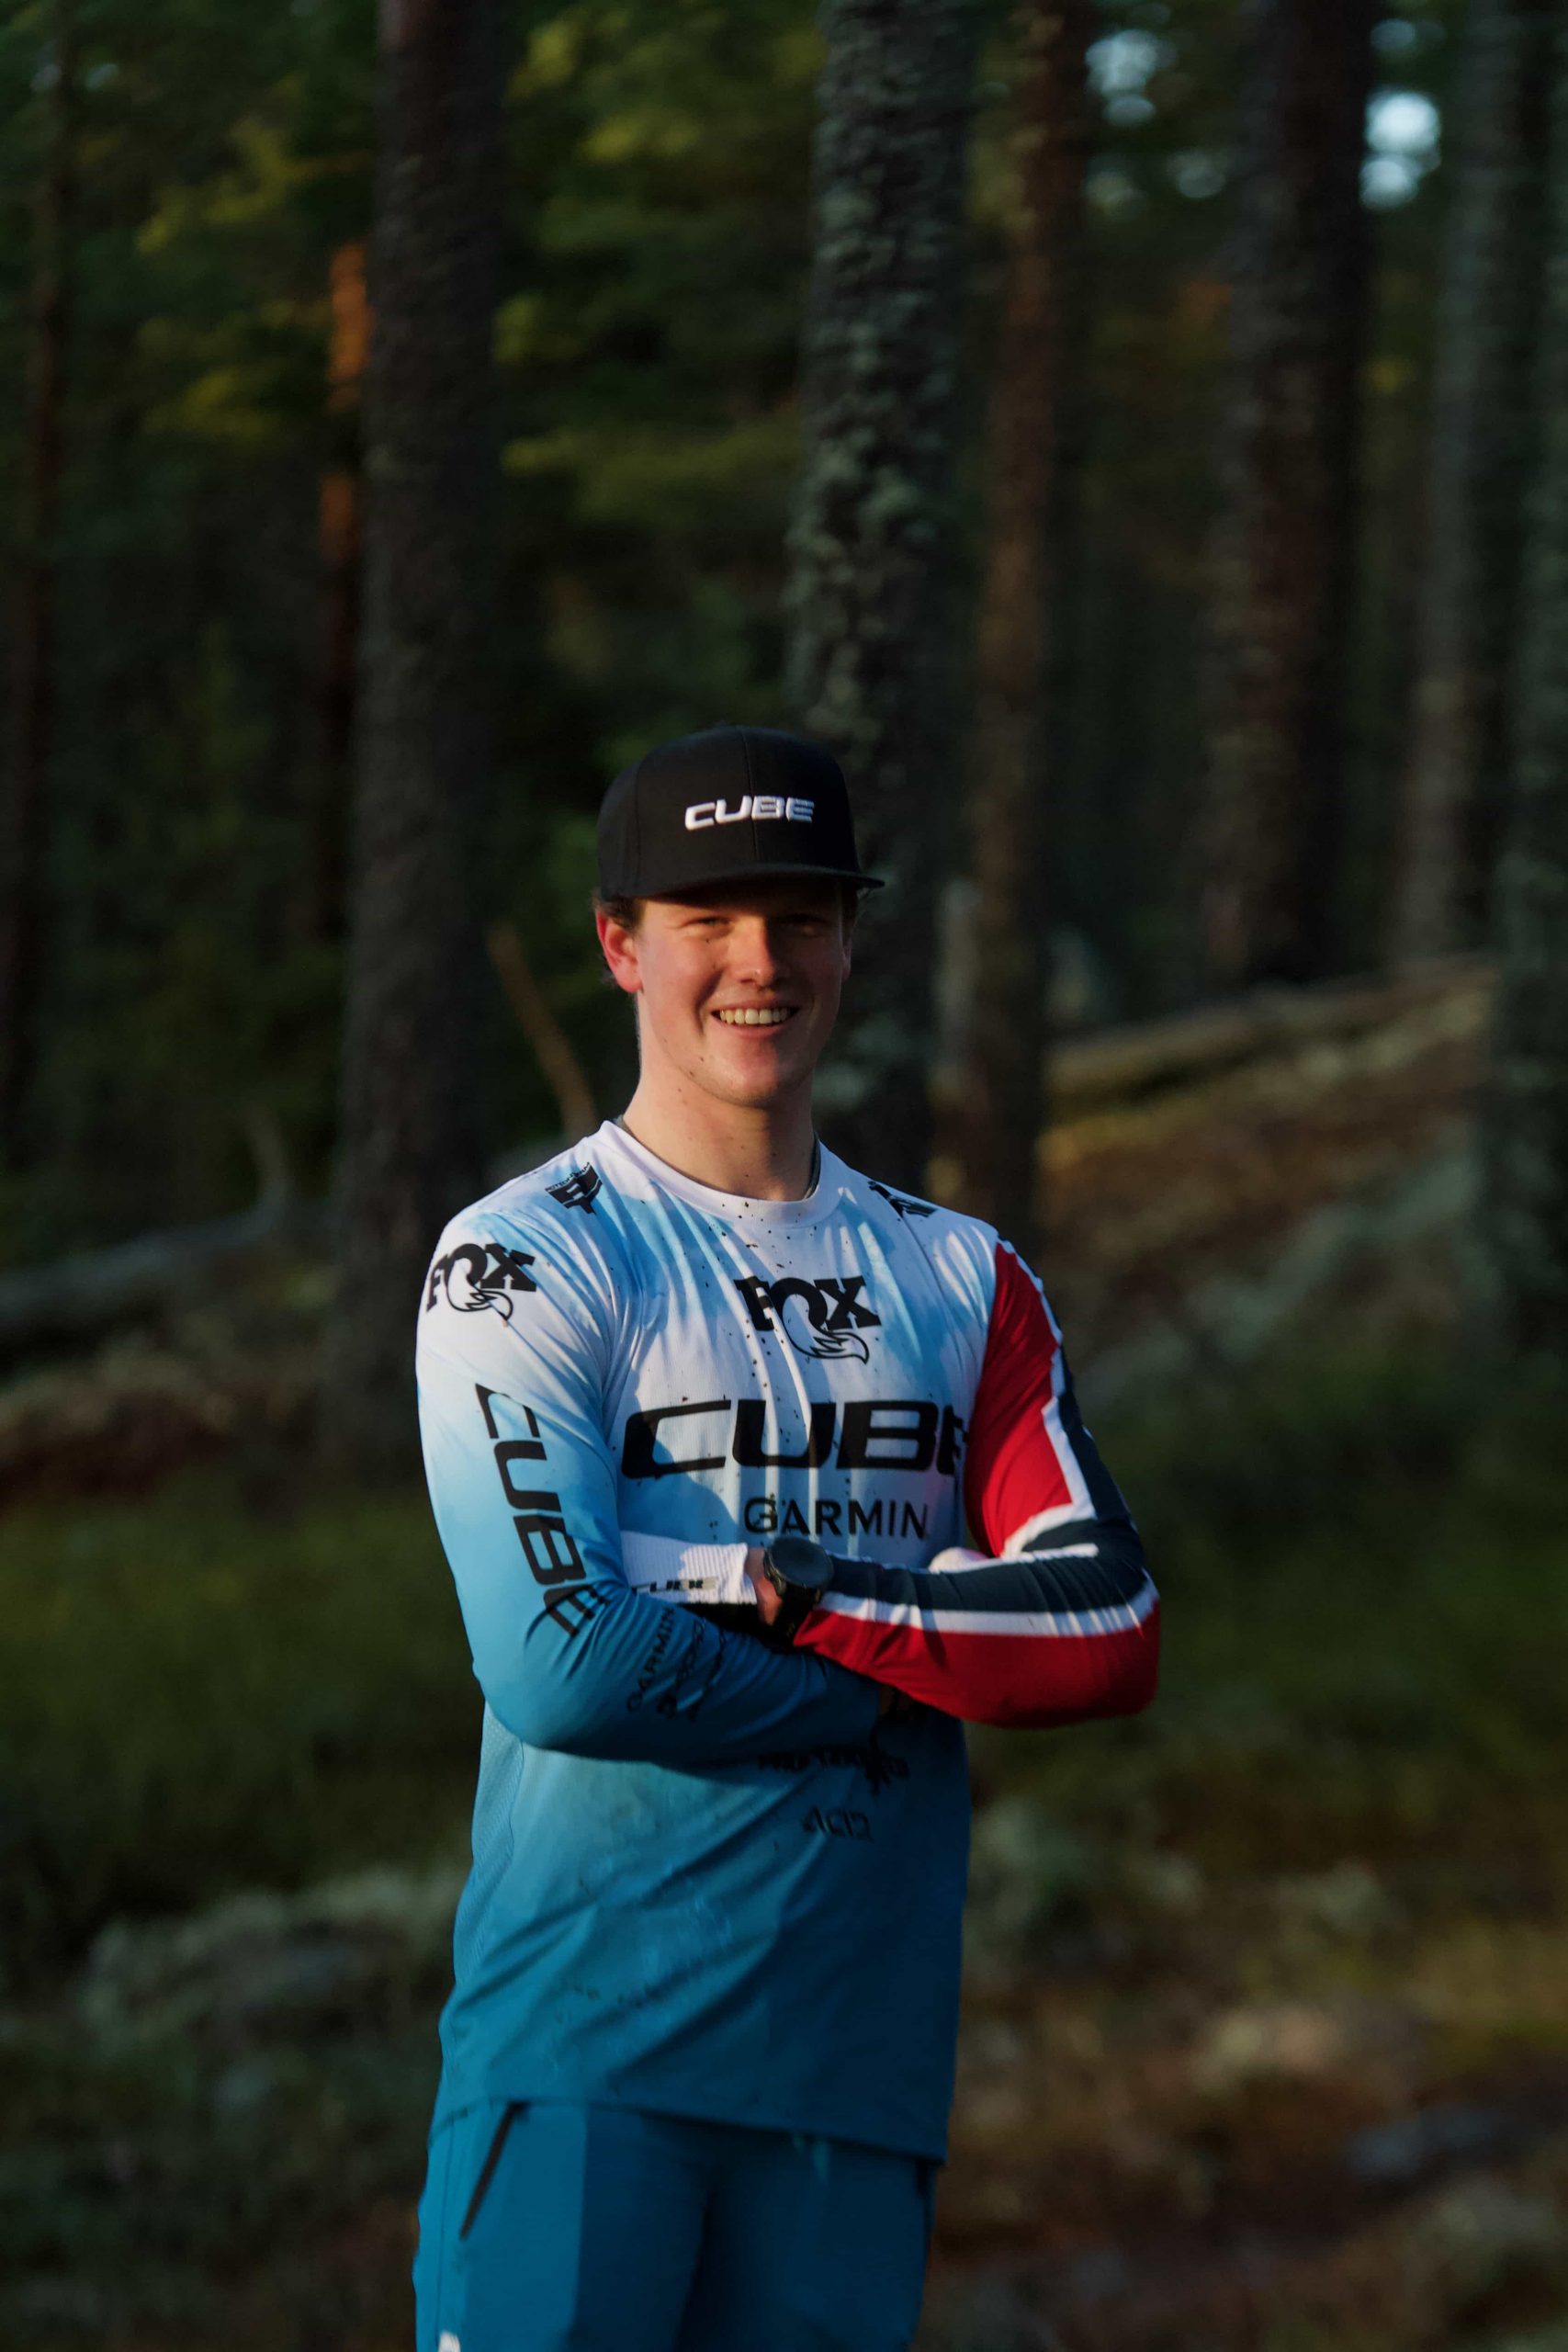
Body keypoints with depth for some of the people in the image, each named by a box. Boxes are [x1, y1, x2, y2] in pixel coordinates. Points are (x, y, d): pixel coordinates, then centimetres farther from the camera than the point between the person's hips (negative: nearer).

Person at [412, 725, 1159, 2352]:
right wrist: (892, 1687, -3)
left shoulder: (962, 1281, 15)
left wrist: (793, 1597, -9)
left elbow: (1110, 1632, 2)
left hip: (863, 2046, 5)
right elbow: (561, 1662, -13)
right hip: (587, 2032, -4)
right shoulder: (530, 1259, -1)